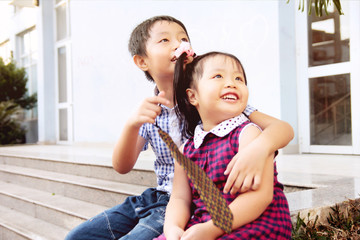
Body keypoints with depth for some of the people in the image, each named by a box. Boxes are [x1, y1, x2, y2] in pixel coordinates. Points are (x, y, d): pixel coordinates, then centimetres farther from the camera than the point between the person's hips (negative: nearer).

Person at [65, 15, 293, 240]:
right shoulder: (150, 108, 2)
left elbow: (283, 128, -19)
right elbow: (122, 167, -7)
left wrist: (259, 147, -43)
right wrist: (132, 124, -27)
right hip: (159, 197, 5)